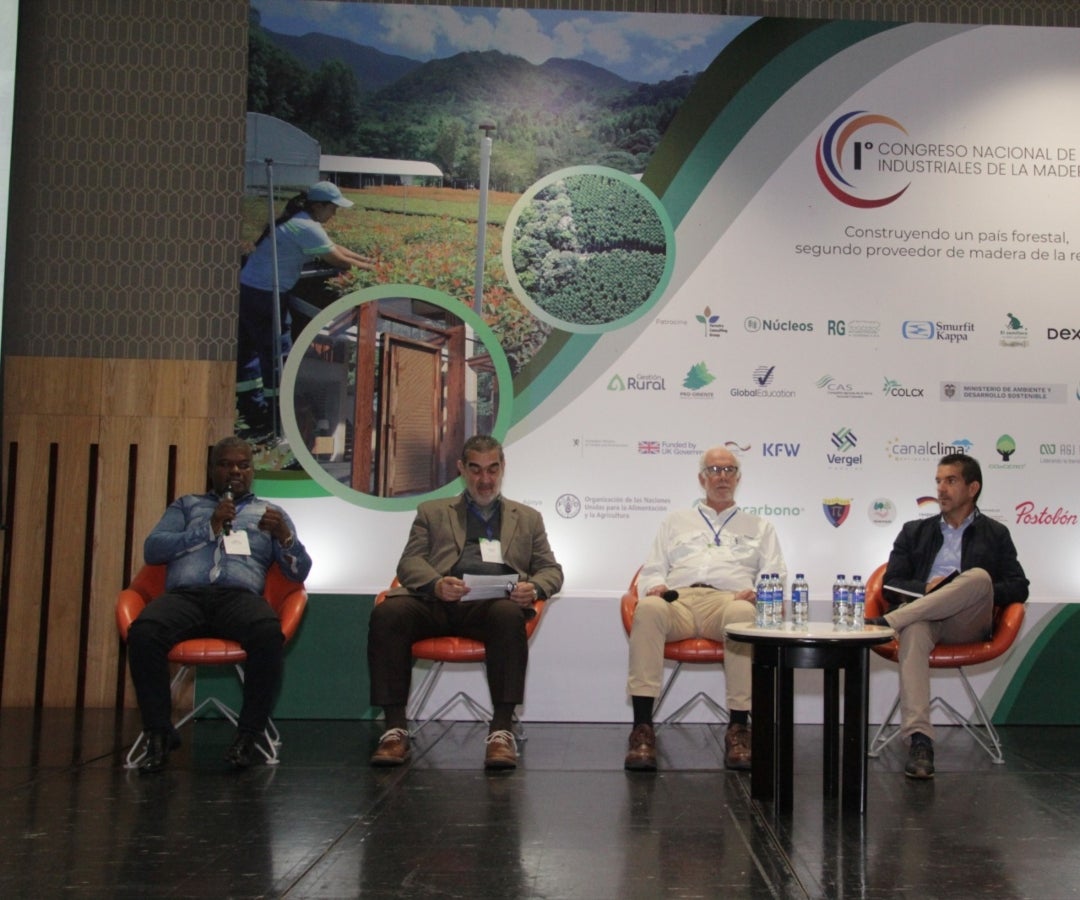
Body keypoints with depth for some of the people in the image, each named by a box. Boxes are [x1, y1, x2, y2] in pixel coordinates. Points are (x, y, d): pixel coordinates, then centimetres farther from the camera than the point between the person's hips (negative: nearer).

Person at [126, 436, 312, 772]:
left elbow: (300, 571, 16)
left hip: (240, 596, 0)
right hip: (185, 593, 1)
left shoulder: (269, 513, 26)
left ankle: (248, 734, -22)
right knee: (142, 632, -33)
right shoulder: (186, 505, 28)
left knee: (269, 634, -36)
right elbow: (151, 549, 10)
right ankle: (159, 733, -17)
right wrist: (209, 528, 2)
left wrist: (284, 536, -4)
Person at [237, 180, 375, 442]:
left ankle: (255, 414, 23)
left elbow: (334, 247, 19)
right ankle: (275, 422, 3)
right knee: (277, 354, -3)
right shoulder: (307, 228, -16)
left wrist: (366, 259, 15)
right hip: (265, 295, -10)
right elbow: (336, 259, -12)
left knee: (247, 351, 13)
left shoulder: (298, 221, 16)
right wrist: (367, 267, 3)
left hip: (248, 288, 10)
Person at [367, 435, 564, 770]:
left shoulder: (528, 518, 27)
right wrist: (436, 584, -12)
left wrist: (534, 588, -6)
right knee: (387, 613, -31)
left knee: (509, 615, -37)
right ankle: (395, 728, -23)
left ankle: (502, 730, -31)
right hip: (436, 602, 1)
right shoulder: (433, 512, 25)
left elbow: (551, 570, 20)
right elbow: (409, 562, 12)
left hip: (493, 602, -1)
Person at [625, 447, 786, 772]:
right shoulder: (676, 521, 32)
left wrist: (758, 593, -4)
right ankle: (642, 729, -38)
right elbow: (651, 571, 25)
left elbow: (776, 577, 19)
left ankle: (738, 728, -34)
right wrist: (654, 586, 0)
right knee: (648, 610, -37)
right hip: (678, 599, 1)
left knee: (743, 615, -40)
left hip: (729, 599, -1)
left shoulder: (759, 527, 30)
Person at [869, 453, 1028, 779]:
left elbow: (1018, 589, 11)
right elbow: (891, 586, 15)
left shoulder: (995, 534, 23)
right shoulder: (915, 532, 26)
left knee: (979, 577, -33)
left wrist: (978, 594, -9)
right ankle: (919, 741, -49)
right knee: (913, 630, -38)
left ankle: (889, 621, -38)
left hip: (967, 624, 0)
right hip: (920, 615, 1)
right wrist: (927, 588, -6)